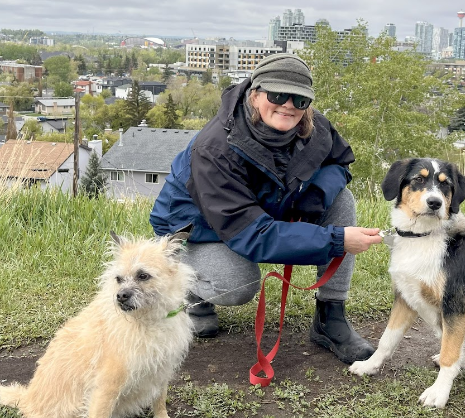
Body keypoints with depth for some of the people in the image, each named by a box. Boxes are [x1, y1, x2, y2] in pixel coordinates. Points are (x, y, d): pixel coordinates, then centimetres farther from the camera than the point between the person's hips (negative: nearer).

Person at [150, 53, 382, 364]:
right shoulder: (215, 151, -36)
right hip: (198, 228, -6)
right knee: (240, 285, -36)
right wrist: (336, 240, -43)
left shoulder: (313, 128, -18)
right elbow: (251, 235, -39)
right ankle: (193, 290, 4)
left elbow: (339, 161, 2)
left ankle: (330, 320, -8)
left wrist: (316, 196, -23)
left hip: (267, 212, 6)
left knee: (340, 198, -14)